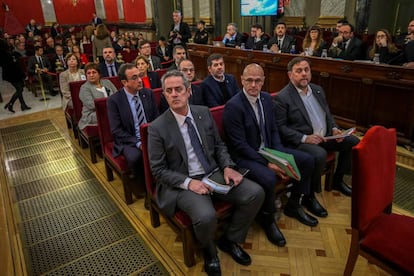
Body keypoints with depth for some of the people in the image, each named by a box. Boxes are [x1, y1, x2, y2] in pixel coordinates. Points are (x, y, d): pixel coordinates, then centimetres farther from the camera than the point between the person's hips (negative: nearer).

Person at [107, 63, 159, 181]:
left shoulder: (148, 93, 4)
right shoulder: (114, 100, -7)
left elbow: (157, 118, 9)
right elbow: (116, 130, -10)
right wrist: (138, 143, -20)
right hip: (129, 141, -3)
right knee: (134, 157, -34)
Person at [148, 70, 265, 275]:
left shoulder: (204, 113, 3)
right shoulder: (157, 128, -10)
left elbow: (219, 145, 11)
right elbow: (158, 170, -8)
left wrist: (227, 167, -8)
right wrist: (188, 182, -22)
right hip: (183, 183, -5)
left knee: (255, 193, -12)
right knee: (206, 216, -32)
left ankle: (230, 240, 13)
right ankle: (209, 251, 8)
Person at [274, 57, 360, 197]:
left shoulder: (318, 90, 13)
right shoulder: (282, 98, -11)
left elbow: (328, 114, 22)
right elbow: (280, 127, -15)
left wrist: (334, 128, 2)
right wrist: (304, 138, -23)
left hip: (325, 136, 8)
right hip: (300, 142, -8)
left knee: (353, 142, 2)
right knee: (319, 154, -34)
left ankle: (338, 180, 18)